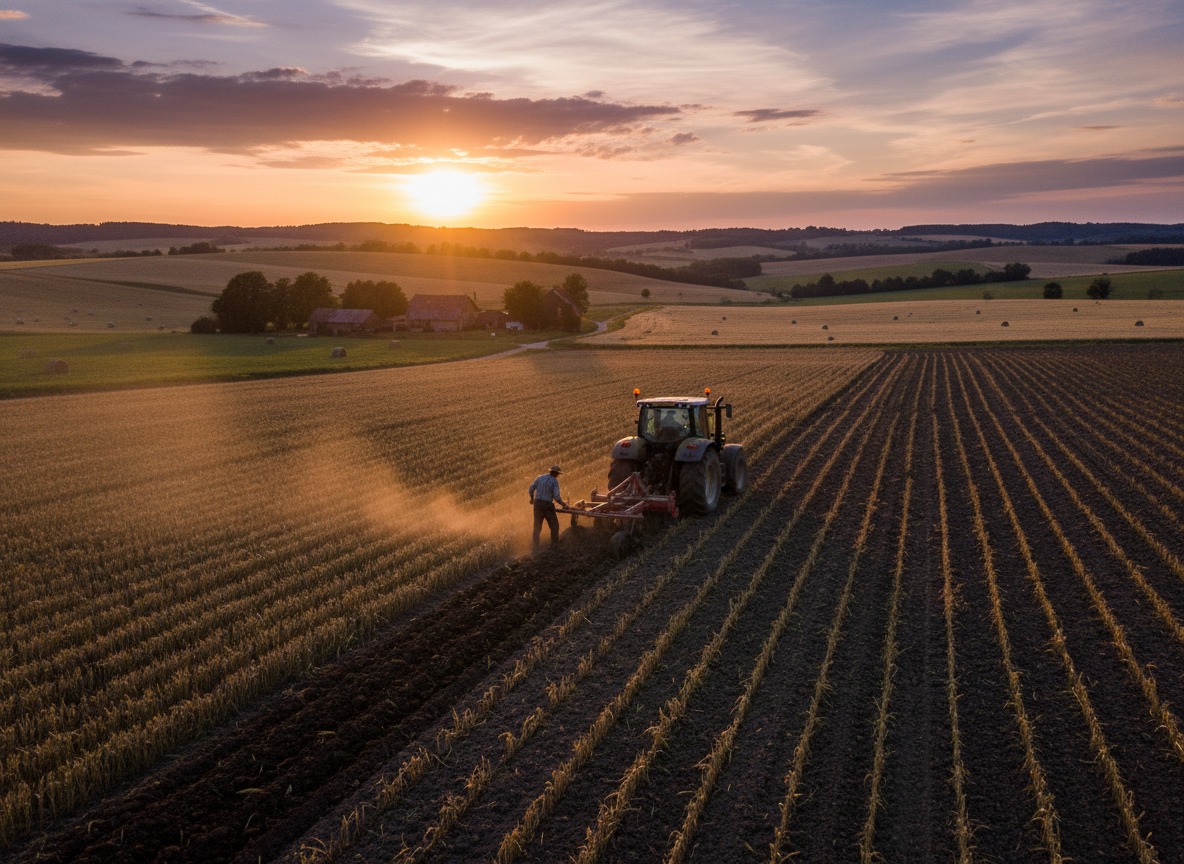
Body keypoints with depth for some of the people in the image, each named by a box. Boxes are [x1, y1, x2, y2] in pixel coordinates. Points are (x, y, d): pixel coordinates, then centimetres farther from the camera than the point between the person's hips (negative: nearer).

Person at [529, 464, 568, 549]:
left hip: (537, 504, 5)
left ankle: (534, 546, 14)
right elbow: (556, 496, -15)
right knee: (554, 526, 8)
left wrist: (532, 498, 27)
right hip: (548, 505, -5)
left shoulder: (539, 477, 6)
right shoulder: (554, 481, -10)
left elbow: (531, 489, 9)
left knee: (537, 526, 14)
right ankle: (555, 546, 8)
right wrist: (563, 503, 2)